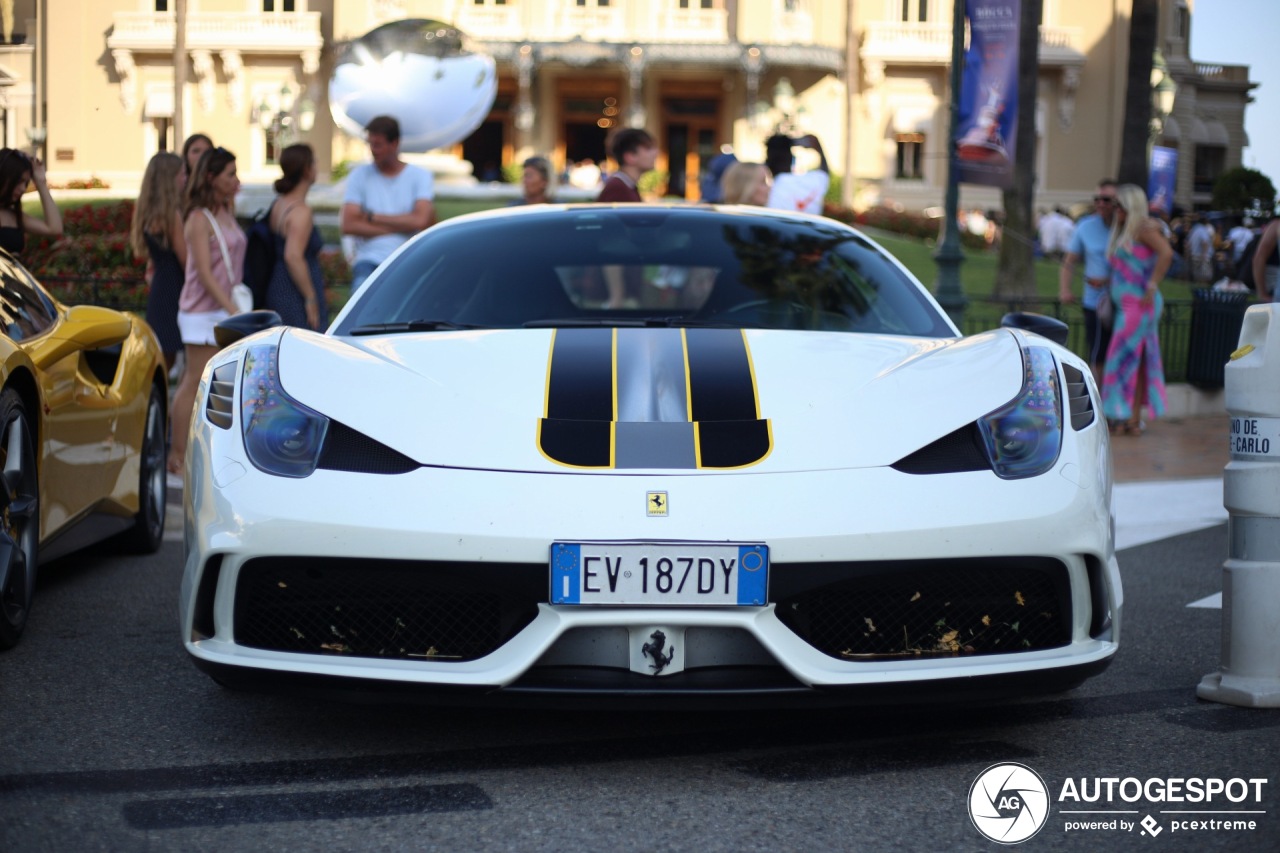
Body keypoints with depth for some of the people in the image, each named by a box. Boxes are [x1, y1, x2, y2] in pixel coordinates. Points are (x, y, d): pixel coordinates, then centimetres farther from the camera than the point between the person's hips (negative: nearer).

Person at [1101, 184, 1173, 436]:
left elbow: (1166, 253, -25)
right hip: (1127, 304, 9)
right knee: (1138, 361, 10)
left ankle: (1131, 419, -6)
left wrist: (1151, 288, -24)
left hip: (1139, 304, -9)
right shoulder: (1124, 231, 18)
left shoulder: (1144, 227, -11)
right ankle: (1133, 418, 13)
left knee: (1127, 358, -9)